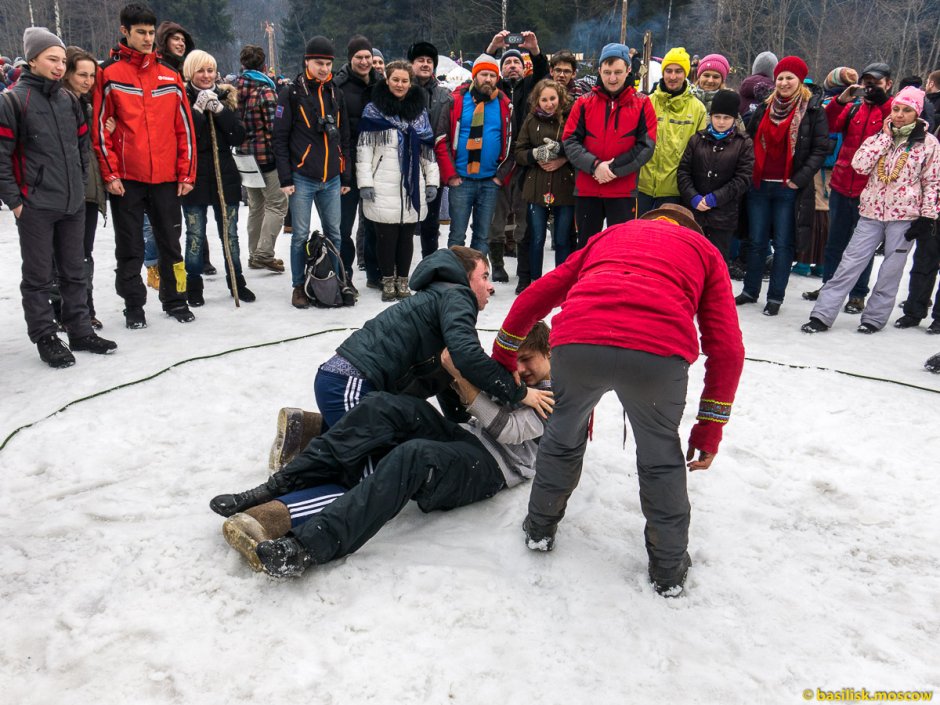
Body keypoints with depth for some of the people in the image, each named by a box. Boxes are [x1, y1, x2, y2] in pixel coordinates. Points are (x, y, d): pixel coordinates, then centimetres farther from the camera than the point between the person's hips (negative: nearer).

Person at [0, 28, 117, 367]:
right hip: (35, 207, -6)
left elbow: (82, 145, 20)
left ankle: (80, 331, 23)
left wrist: (80, 183, 14)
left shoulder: (69, 100, 11)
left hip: (73, 203, 6)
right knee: (38, 276, 3)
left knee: (75, 272, 13)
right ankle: (45, 338, 13)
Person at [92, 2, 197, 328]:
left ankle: (174, 299, 23)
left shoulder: (170, 76, 8)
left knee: (171, 242, 10)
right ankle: (134, 305, 17)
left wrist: (186, 174, 2)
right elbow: (100, 128, -3)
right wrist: (110, 174, -8)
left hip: (166, 178, 2)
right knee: (130, 247, 6)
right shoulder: (109, 74, -1)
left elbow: (184, 128, 7)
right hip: (126, 178, -2)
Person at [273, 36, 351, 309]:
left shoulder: (336, 93, 12)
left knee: (334, 234, 8)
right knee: (301, 235, 1)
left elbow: (344, 137, 15)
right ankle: (299, 287, 12)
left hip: (332, 178, 4)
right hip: (302, 177, -4)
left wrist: (346, 176, 11)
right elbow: (280, 138, -4)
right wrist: (285, 178, -10)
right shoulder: (292, 93, -1)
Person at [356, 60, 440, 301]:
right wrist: (365, 182, -9)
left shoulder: (419, 111, 14)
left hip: (412, 185, 3)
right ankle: (388, 281, 13)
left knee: (407, 235, 7)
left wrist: (432, 181, 9)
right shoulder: (374, 110, 2)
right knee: (387, 235, 0)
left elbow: (428, 149, 14)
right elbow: (364, 148, -2)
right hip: (384, 186, -3)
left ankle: (403, 281, 18)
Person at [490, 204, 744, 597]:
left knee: (563, 433, 28)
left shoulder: (611, 234, 37)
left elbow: (537, 295, 33)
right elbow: (727, 349, 19)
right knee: (661, 455, 24)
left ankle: (540, 528, 46)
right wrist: (711, 426, 24)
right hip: (659, 351, -1)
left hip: (576, 342, 2)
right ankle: (669, 568, 36)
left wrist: (502, 358, 43)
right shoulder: (705, 251, 30)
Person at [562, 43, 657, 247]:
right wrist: (595, 165, -16)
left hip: (623, 192, -1)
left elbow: (646, 146, -4)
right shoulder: (584, 103, 6)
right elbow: (570, 142, -1)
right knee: (585, 246, 11)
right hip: (586, 190, 2)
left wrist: (614, 169, -13)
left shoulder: (642, 104, 3)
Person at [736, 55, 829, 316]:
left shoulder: (813, 110, -1)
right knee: (757, 241, 10)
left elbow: (820, 149, -6)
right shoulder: (764, 108, 11)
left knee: (783, 243, 3)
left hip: (788, 188, -4)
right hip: (759, 185, 4)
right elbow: (750, 140, 17)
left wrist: (801, 178, -14)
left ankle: (775, 297, 10)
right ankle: (750, 291, 21)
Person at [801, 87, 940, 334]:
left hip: (905, 216, -2)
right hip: (872, 212, 2)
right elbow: (859, 165, -7)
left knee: (890, 271, 5)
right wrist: (885, 136, -6)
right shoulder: (880, 137, 9)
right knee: (849, 264, -2)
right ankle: (822, 315, -1)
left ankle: (874, 317, 18)